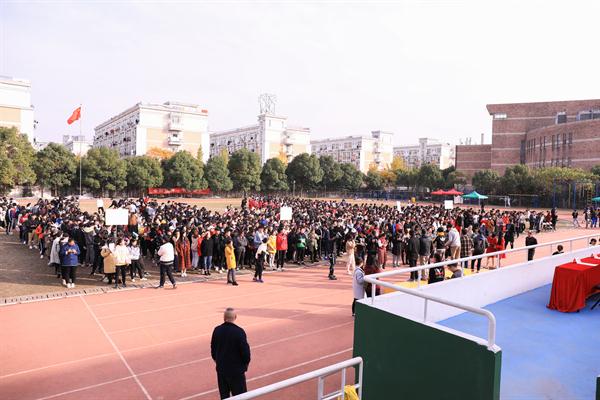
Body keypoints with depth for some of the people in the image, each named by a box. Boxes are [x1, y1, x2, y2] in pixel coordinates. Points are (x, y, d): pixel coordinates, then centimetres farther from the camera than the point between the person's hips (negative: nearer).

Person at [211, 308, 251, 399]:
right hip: (236, 369, -5)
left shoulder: (217, 330, -4)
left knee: (224, 395, 16)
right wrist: (245, 365, 3)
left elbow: (213, 348, 7)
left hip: (221, 368, 5)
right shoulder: (239, 332, -19)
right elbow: (245, 350, -15)